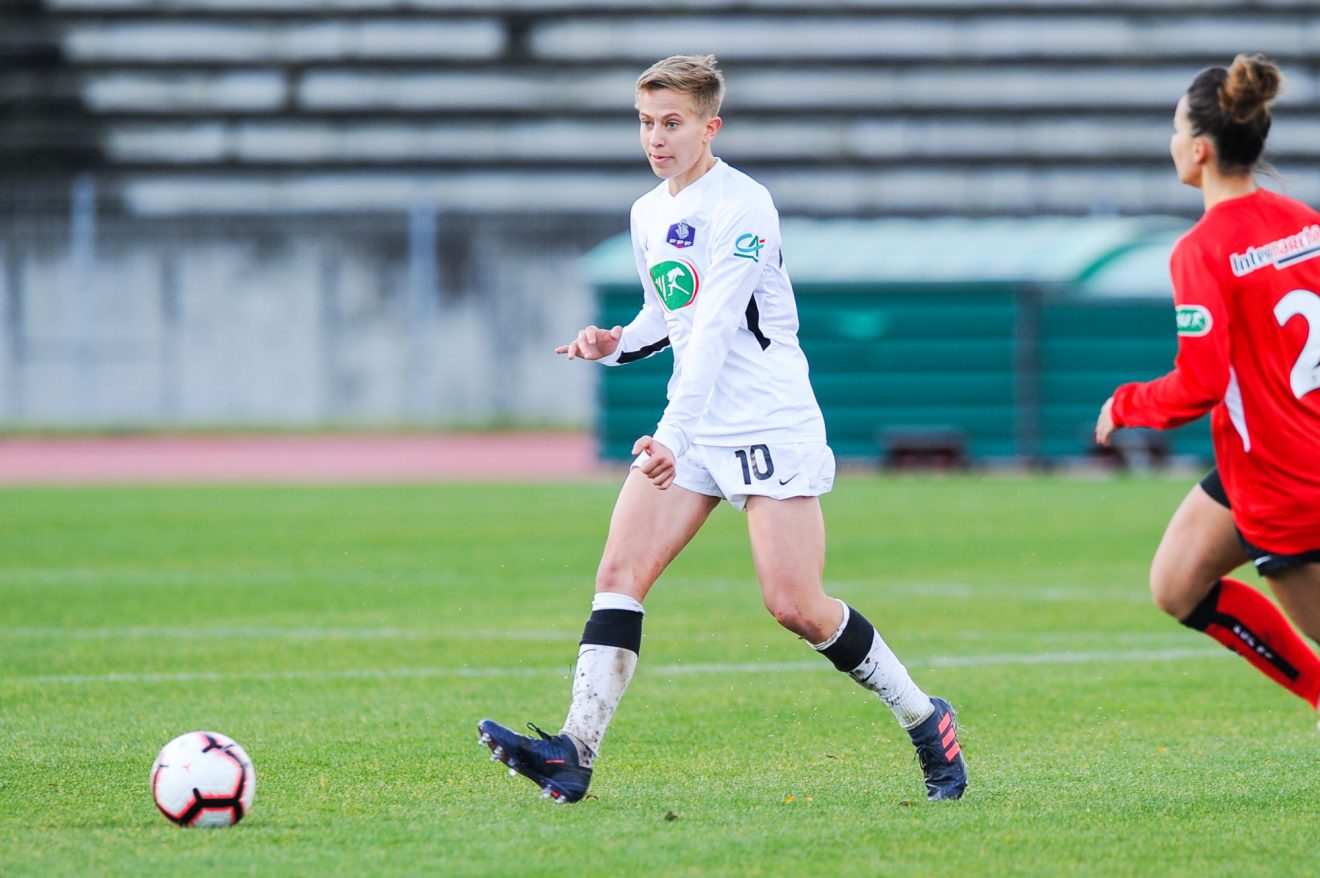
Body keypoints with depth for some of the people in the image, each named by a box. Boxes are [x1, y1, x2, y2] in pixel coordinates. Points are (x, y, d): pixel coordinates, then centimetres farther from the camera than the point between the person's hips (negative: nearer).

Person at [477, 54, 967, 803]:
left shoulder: (741, 207, -13)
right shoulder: (648, 214, 13)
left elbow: (715, 327, -23)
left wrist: (674, 436, -32)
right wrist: (617, 344, 5)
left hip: (772, 424, -8)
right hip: (692, 428, 8)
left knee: (795, 605, -11)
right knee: (620, 574, -9)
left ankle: (925, 720, 8)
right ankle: (576, 754, -17)